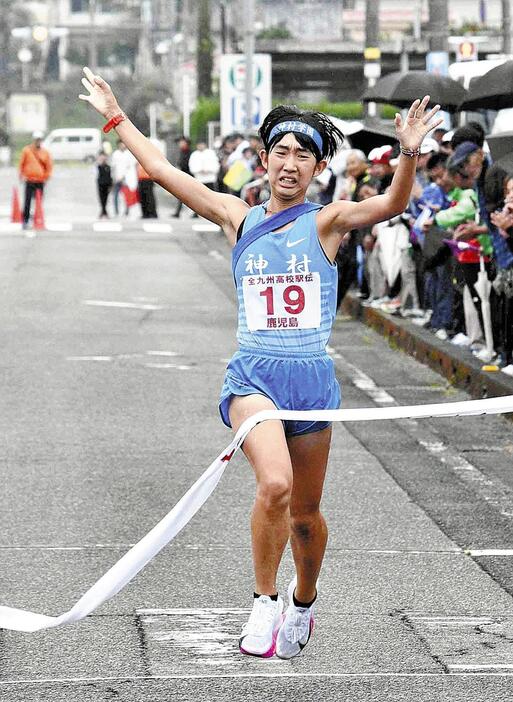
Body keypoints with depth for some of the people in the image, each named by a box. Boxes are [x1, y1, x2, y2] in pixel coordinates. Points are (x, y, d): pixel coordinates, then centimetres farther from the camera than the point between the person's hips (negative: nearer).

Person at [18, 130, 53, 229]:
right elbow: (21, 164, 6)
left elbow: (49, 166, 11)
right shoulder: (26, 150, 2)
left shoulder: (45, 152, 6)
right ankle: (25, 221, -1)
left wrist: (46, 177, 2)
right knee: (27, 201, -6)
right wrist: (22, 175, 0)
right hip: (29, 180, -2)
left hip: (40, 181, 2)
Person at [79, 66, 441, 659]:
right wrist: (115, 118, 12)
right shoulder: (239, 219, 6)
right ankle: (264, 603, -8)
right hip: (252, 375, 0)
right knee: (275, 484, -26)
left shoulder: (327, 222, 0)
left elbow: (390, 204, -17)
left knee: (305, 513, 11)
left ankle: (303, 605, 39)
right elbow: (163, 171, 9)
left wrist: (409, 153, -34)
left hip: (311, 376, 1)